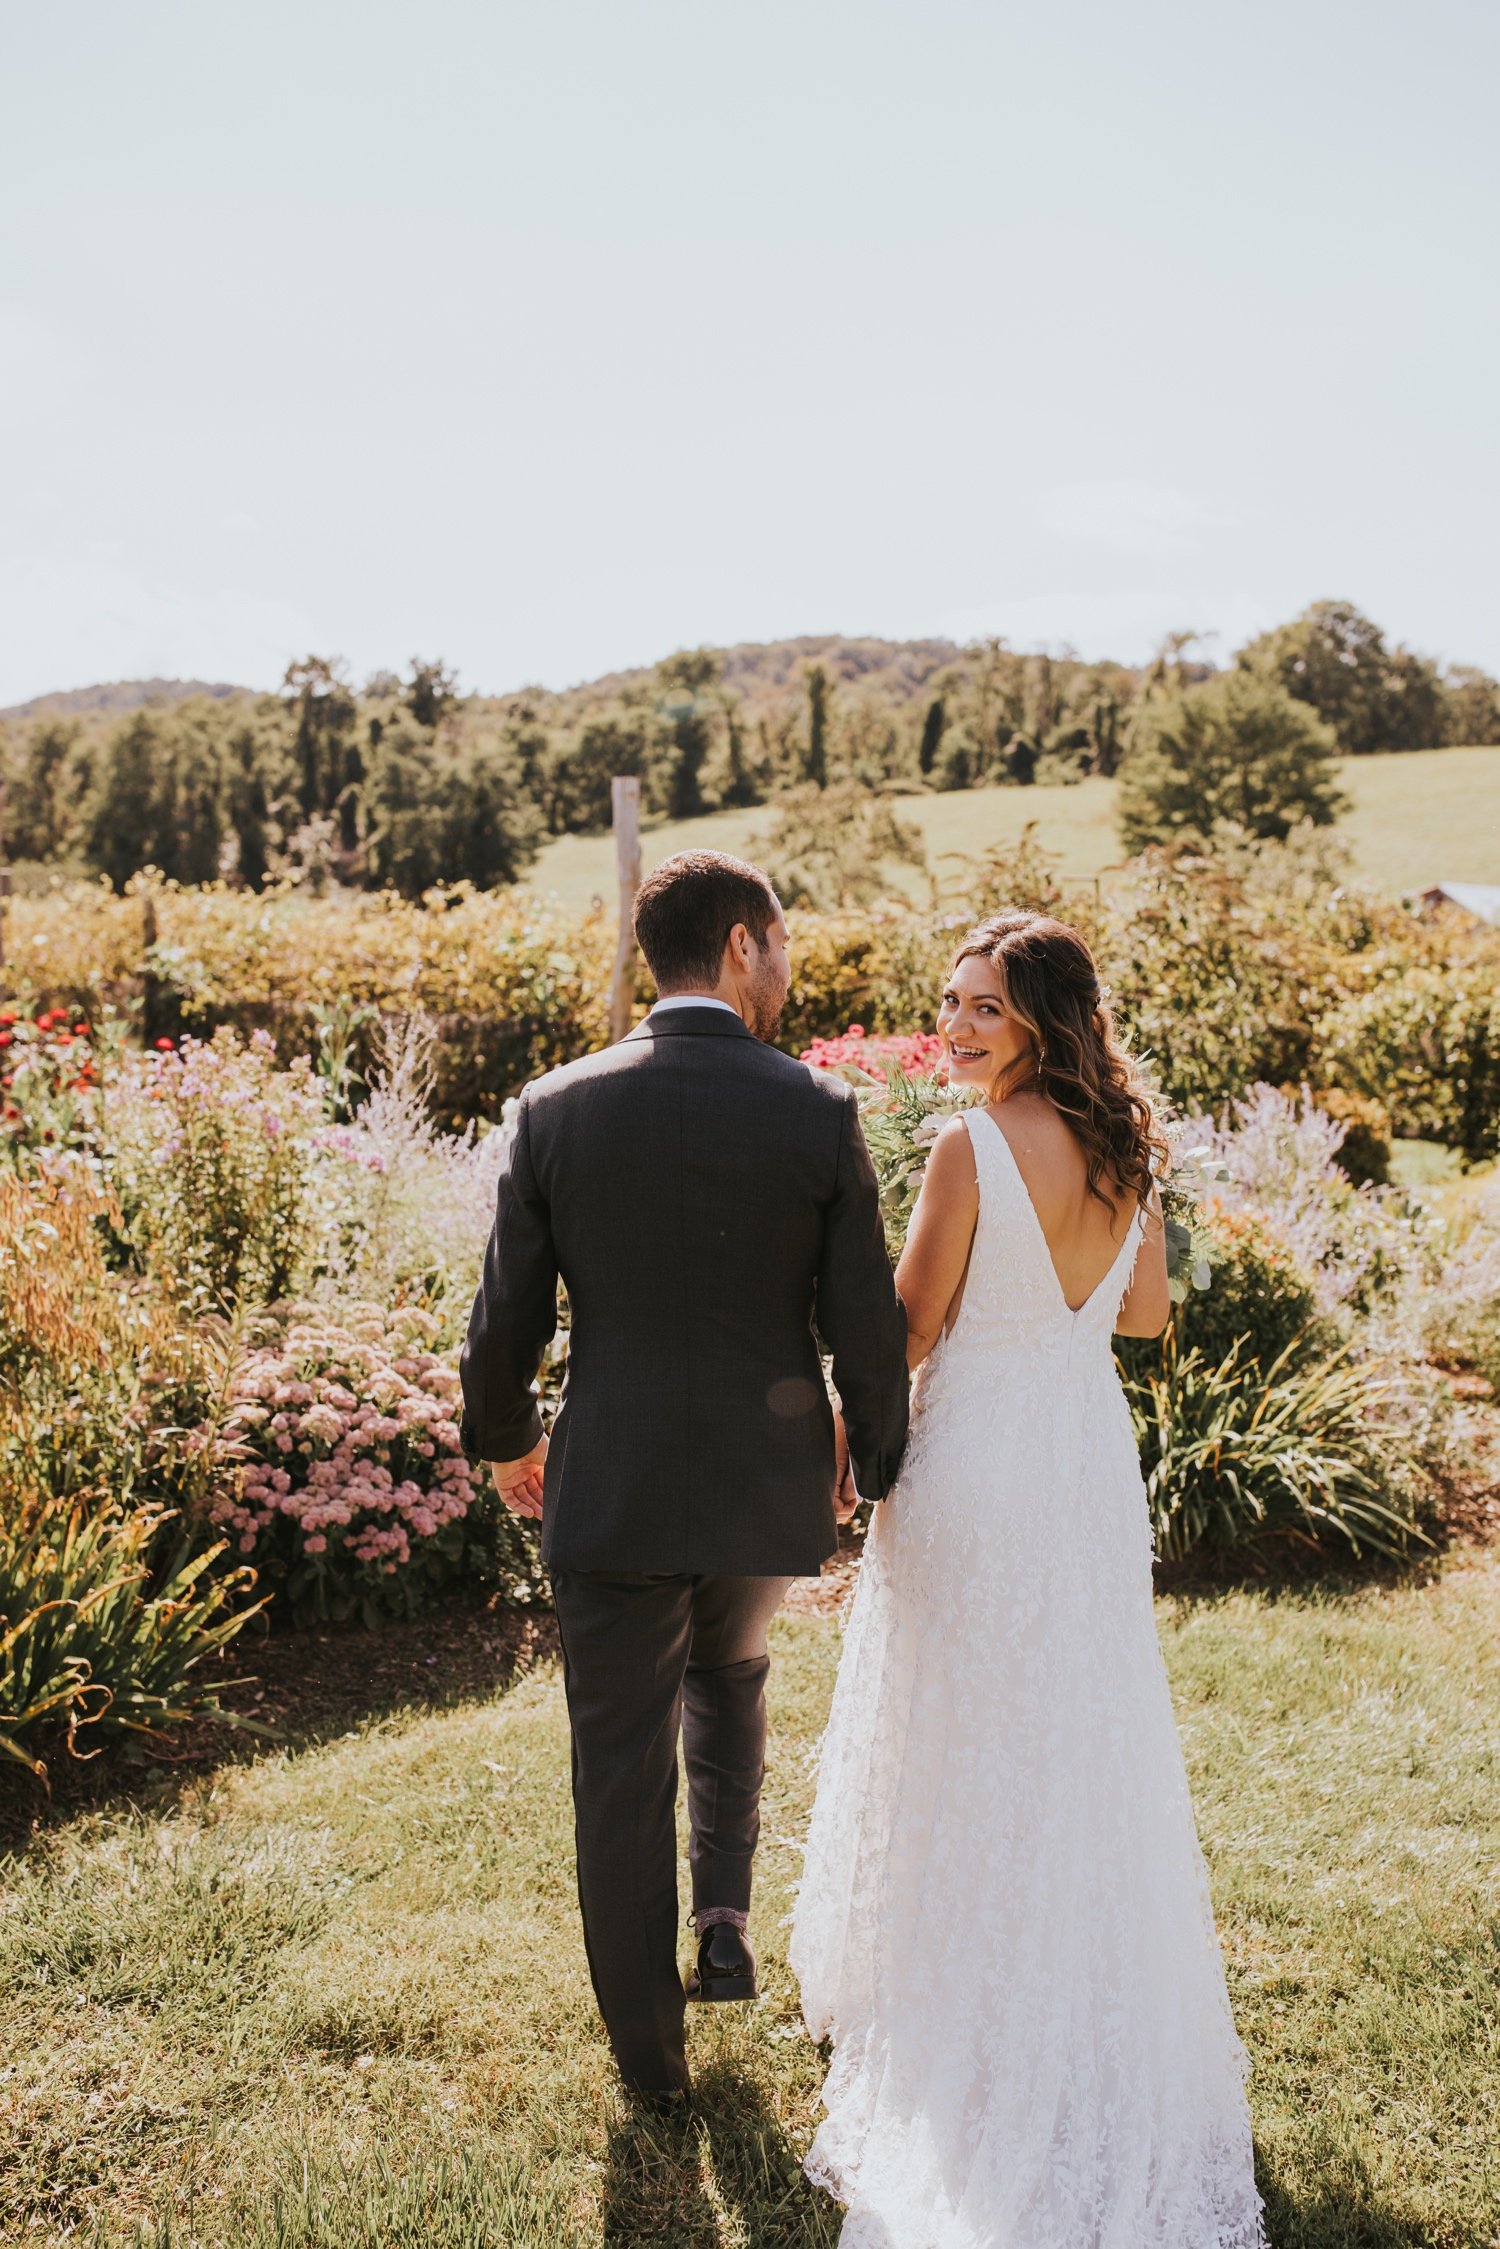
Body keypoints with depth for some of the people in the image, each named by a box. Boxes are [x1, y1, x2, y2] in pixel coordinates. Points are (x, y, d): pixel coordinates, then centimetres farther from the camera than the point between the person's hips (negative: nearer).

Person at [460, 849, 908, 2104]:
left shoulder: (558, 1108, -8)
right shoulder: (819, 1112, -10)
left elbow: (508, 1315, -2)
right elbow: (867, 1322, -6)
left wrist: (505, 1439, 17)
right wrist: (876, 1460, 12)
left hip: (611, 1486, 0)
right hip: (768, 1484, 1)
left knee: (622, 1774, 13)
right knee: (728, 1677, 32)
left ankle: (648, 2047, 26)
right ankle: (728, 1919, 24)